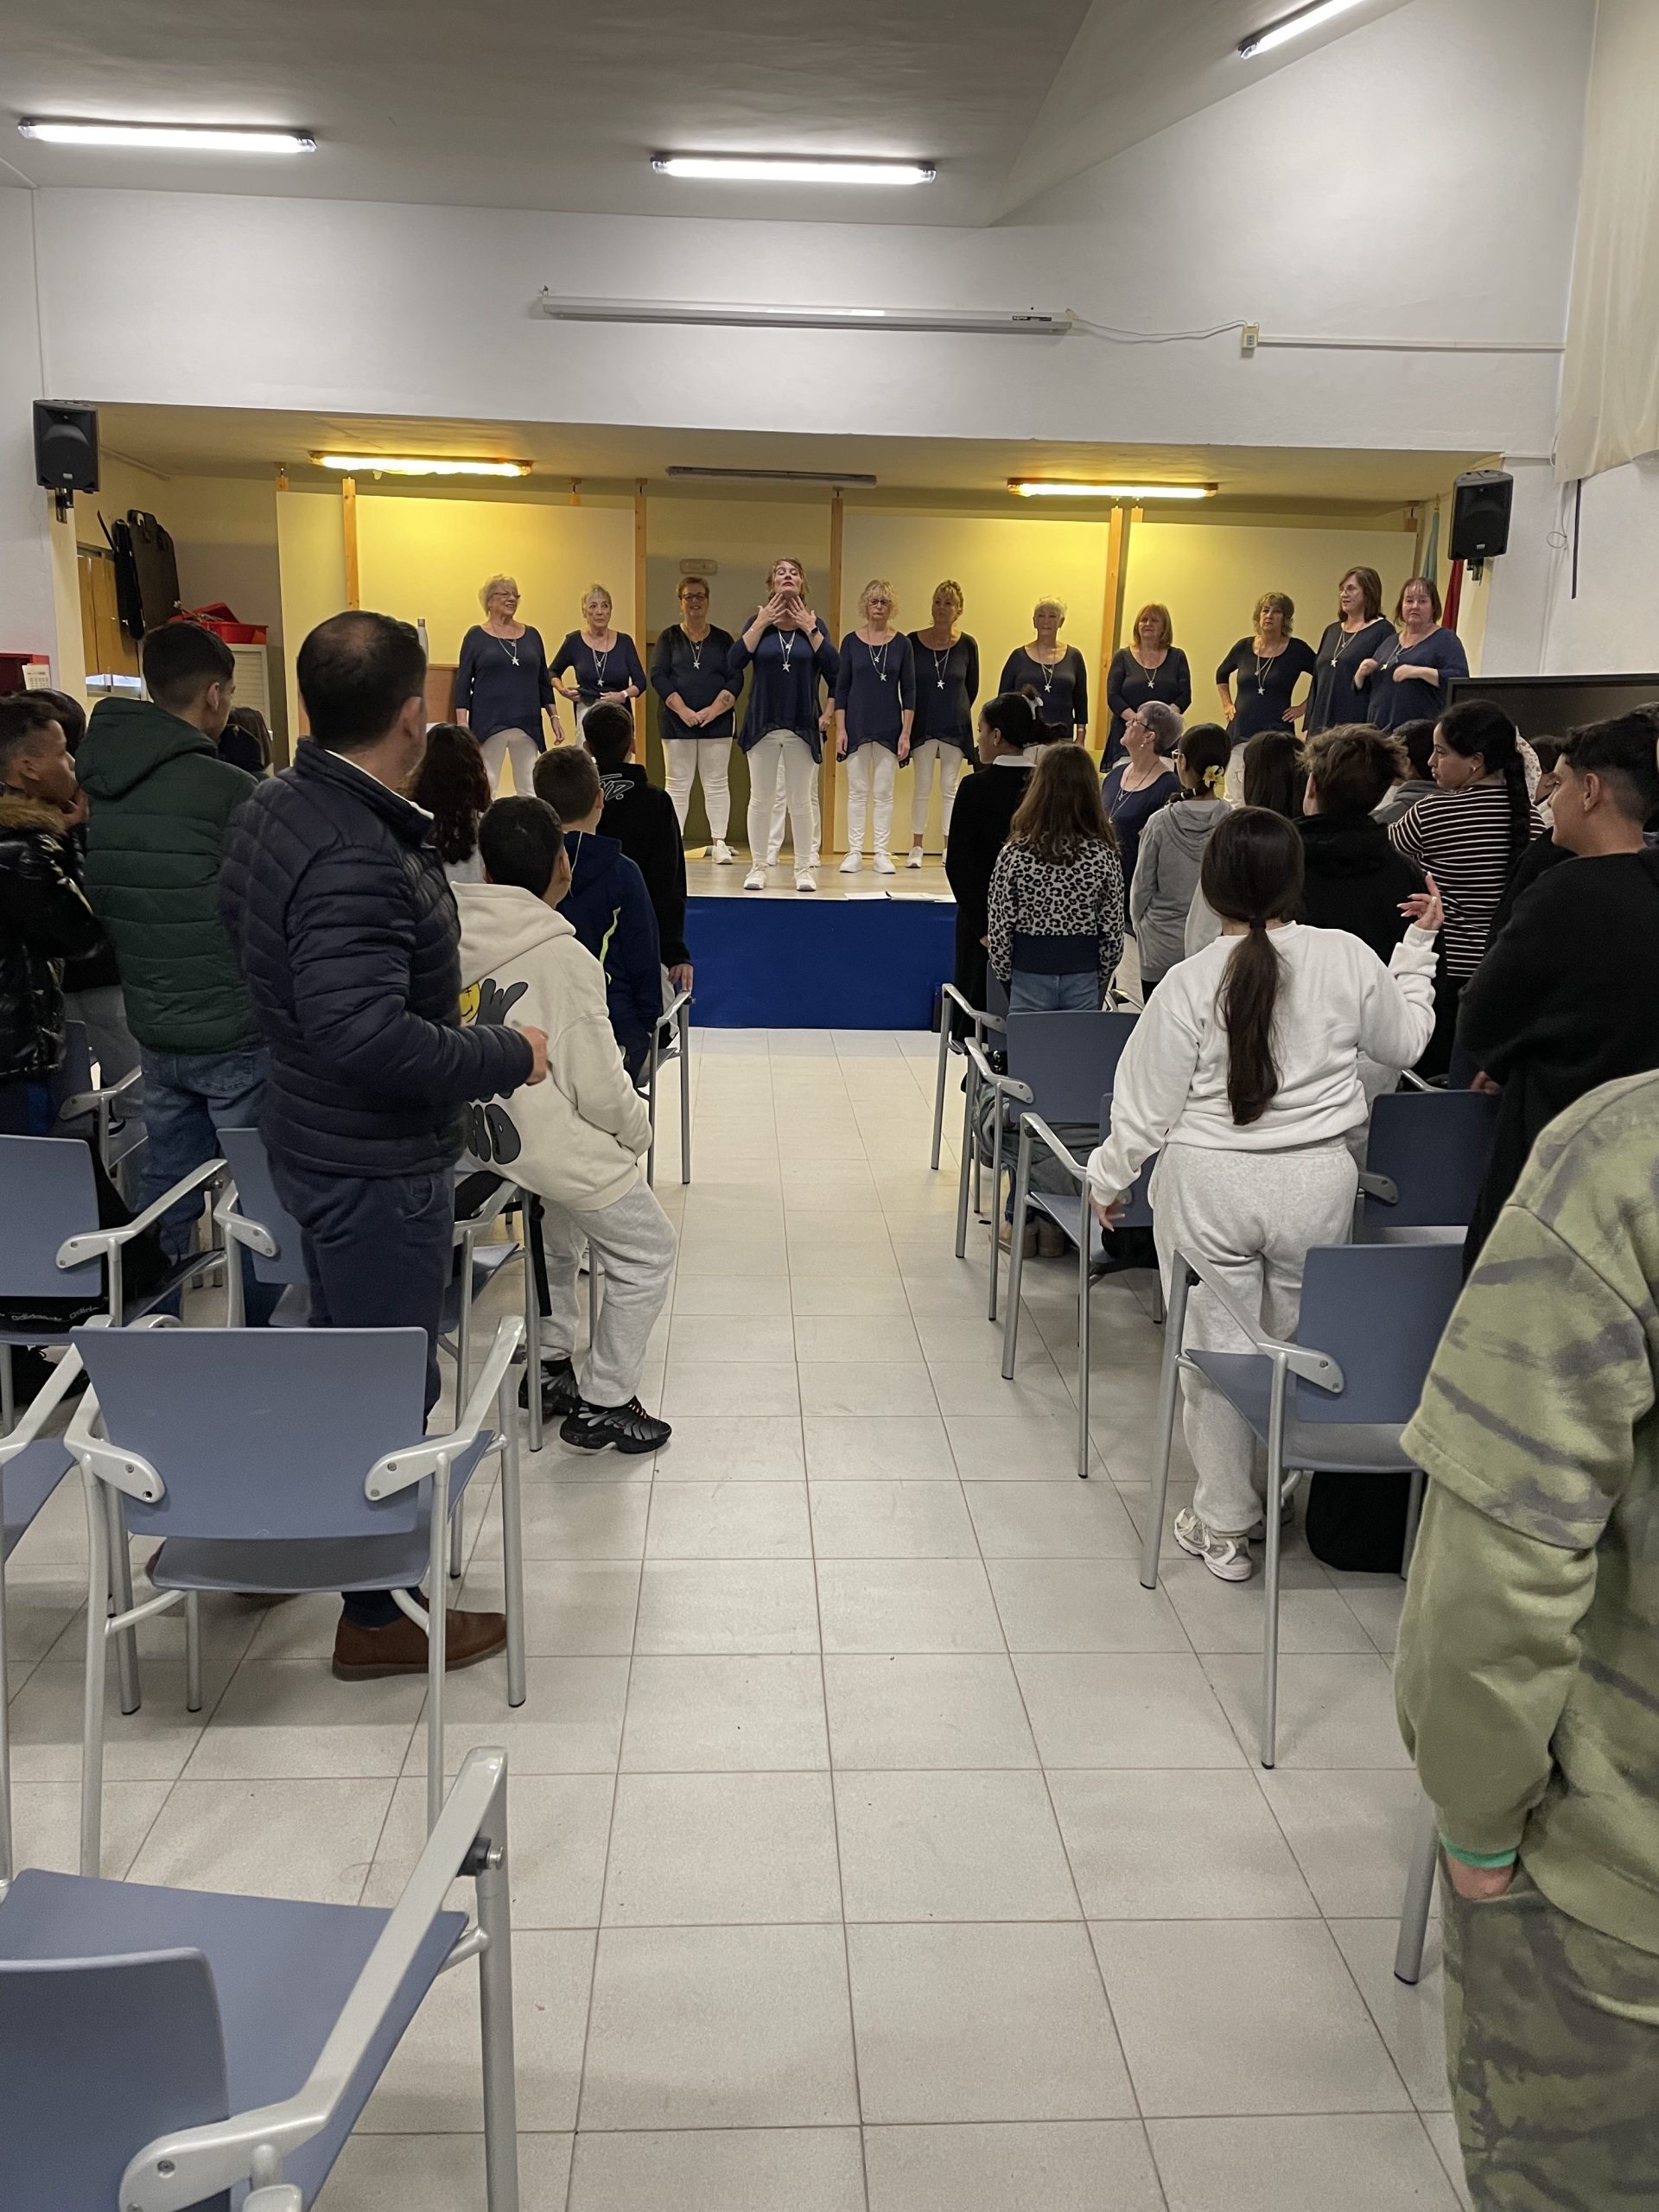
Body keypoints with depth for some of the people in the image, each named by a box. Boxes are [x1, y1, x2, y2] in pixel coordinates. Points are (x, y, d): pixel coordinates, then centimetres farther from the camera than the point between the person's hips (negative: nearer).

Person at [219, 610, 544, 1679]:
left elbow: (241, 922, 18)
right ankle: (379, 1614, 22)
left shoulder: (274, 807, 3)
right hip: (378, 1166, -10)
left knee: (343, 1353, 25)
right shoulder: (354, 858, -29)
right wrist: (507, 1055, -22)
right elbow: (368, 1037, -37)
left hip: (319, 1138, 10)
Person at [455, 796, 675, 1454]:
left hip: (479, 1133, 7)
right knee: (646, 1252, 12)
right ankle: (603, 1406, 17)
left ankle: (551, 1364, 40)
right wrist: (638, 1130, 3)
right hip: (554, 1144, -7)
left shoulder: (450, 935, -5)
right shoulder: (561, 956, -21)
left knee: (558, 1223, 33)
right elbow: (598, 1084, -16)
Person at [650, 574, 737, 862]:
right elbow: (658, 676, -2)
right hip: (677, 723, 0)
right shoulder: (669, 637, 7)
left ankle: (719, 843, 3)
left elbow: (734, 679, 2)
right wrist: (682, 710, -13)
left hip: (716, 723, 0)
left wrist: (714, 709, -12)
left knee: (717, 784, 0)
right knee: (678, 784, 1)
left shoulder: (723, 639, 9)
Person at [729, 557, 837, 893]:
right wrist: (761, 624, -11)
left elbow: (833, 670, -9)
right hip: (763, 724, 0)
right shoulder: (759, 620, 4)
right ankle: (757, 867, 12)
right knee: (761, 799, 4)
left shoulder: (814, 623, 5)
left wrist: (810, 629, -9)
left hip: (802, 727, 0)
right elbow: (735, 663, -11)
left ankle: (805, 868, 12)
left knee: (801, 800, 4)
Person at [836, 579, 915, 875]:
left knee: (884, 792, 3)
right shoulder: (851, 641, 2)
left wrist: (906, 732, -4)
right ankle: (854, 852, 8)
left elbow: (909, 690, 2)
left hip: (889, 727, 0)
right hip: (857, 725, 0)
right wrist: (840, 729, -5)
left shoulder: (901, 643, 2)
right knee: (857, 791, 4)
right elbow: (841, 688, 3)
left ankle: (882, 853, 7)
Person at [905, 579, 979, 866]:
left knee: (950, 787, 5)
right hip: (923, 725, -1)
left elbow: (972, 687, 9)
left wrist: (956, 712, 13)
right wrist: (918, 712, 8)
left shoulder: (967, 645, -2)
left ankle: (949, 847, 11)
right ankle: (916, 847, 9)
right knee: (922, 787, 3)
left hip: (955, 726, 1)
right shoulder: (913, 642, -4)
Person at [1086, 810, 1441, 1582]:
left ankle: (1223, 1525, 21)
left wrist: (1109, 1175, 12)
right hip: (1317, 1182, 2)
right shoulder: (1347, 958, -7)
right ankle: (1278, 1498, 32)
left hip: (1208, 1184, -2)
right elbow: (1404, 1042, 11)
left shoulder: (1192, 981, -12)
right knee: (1298, 1346, 17)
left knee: (1216, 1350, 9)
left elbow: (1148, 1103, -5)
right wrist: (1419, 944, 23)